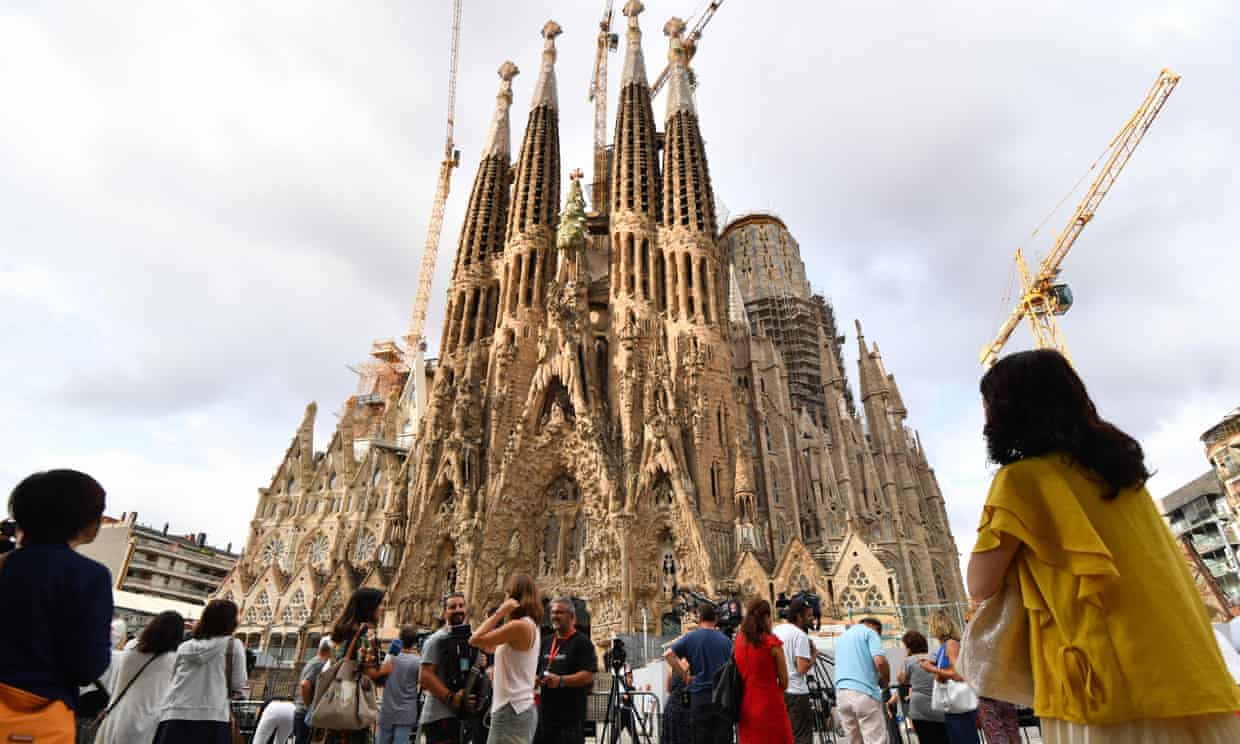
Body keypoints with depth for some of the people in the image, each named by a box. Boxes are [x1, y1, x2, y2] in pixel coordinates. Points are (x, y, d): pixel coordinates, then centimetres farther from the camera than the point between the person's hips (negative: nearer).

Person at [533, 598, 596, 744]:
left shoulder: (582, 642, -5)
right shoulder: (546, 642, 15)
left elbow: (588, 676, -14)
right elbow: (537, 671, 23)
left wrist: (561, 680, -25)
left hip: (571, 717, -6)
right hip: (545, 714, 7)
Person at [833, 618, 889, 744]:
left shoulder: (842, 636, 25)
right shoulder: (870, 632, 2)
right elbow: (880, 662, -13)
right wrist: (884, 681, 5)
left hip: (841, 693, 7)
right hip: (864, 692, -7)